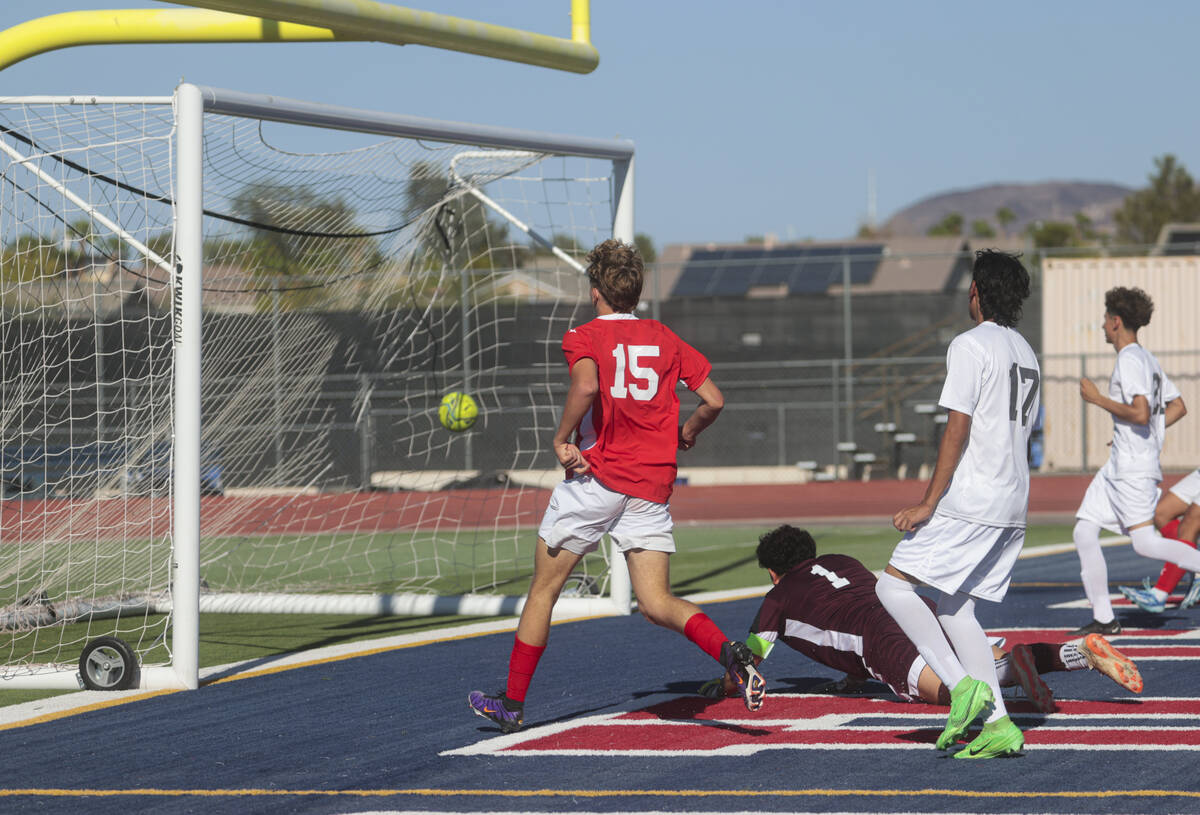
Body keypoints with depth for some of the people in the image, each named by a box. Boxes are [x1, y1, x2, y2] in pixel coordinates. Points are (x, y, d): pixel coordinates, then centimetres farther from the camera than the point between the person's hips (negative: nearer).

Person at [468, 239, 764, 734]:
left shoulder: (584, 338, -1)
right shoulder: (666, 340, 12)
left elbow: (587, 385, -23)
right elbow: (713, 400, 8)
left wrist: (561, 438, -12)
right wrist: (686, 433, 26)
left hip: (595, 477, -4)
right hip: (652, 487, 4)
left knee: (544, 588, 9)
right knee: (656, 604, 1)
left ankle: (512, 705, 15)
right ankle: (729, 652, -26)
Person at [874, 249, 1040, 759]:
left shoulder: (970, 346, -9)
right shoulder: (1025, 353, 19)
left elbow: (957, 431, -15)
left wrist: (928, 504, -14)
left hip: (968, 500, -9)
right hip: (1012, 506, 9)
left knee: (893, 586, -4)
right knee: (954, 607, 12)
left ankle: (964, 685, -16)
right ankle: (998, 724, 2)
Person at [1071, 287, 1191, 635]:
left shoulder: (1130, 361, -14)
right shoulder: (1148, 360, 16)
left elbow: (1140, 413, -25)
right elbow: (1178, 407, 20)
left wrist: (1097, 399, -15)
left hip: (1133, 468, -10)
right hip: (1119, 466, 10)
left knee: (1145, 543, -14)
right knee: (1084, 531, 7)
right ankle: (1103, 617, 8)